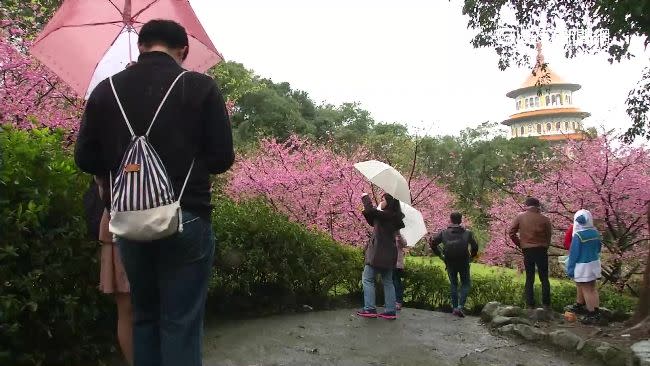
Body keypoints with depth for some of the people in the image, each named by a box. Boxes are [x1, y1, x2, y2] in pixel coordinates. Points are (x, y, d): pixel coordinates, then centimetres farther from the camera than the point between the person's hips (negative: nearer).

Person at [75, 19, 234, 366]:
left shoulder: (105, 90, 5)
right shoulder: (200, 86, -3)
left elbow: (85, 159, 7)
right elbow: (222, 158, -4)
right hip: (186, 219, -3)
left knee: (144, 316, 19)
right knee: (181, 322, 5)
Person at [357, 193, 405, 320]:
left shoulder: (386, 215, -13)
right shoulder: (393, 217, 14)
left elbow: (370, 211, -25)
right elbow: (374, 223, 24)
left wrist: (365, 197, -8)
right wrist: (367, 211, 12)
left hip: (379, 253, -9)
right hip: (388, 254, 9)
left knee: (367, 279, -2)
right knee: (387, 282, 10)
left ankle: (370, 309, -5)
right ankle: (391, 311, 11)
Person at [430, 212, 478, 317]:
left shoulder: (444, 233, 2)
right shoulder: (467, 233, 0)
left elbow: (433, 243, -3)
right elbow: (475, 246, -3)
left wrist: (440, 255, 6)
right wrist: (471, 256, 12)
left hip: (450, 263, 1)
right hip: (463, 262, -1)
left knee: (453, 283, 15)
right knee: (466, 284, 11)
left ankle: (455, 307, 14)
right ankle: (460, 306, -6)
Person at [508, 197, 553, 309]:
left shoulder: (520, 217, -2)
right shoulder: (544, 219, -5)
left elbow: (511, 232, -3)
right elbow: (549, 235, -2)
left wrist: (520, 244, 6)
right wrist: (545, 246, 12)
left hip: (527, 251, 1)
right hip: (541, 250, -1)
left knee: (529, 279, 9)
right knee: (544, 278, 10)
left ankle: (530, 305, 8)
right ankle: (546, 304, 10)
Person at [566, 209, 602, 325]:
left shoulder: (578, 235, -20)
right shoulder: (595, 232, 0)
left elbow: (574, 253, -16)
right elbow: (599, 248, 14)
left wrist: (570, 269, -8)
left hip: (582, 266, -7)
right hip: (594, 263, 7)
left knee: (586, 290, 1)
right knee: (593, 289, 16)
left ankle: (591, 316, 6)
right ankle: (596, 313, 23)